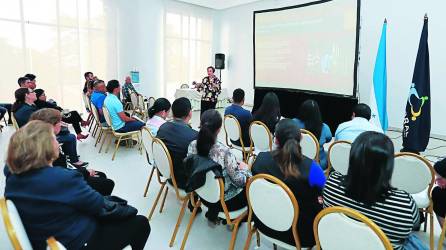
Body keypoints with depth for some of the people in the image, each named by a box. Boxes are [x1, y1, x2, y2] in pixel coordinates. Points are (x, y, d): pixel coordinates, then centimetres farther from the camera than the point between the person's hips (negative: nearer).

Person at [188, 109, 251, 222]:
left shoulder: (192, 145, -15)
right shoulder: (224, 151, -32)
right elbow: (239, 181, -22)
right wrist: (244, 168, -1)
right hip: (224, 201, -5)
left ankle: (213, 211, 27)